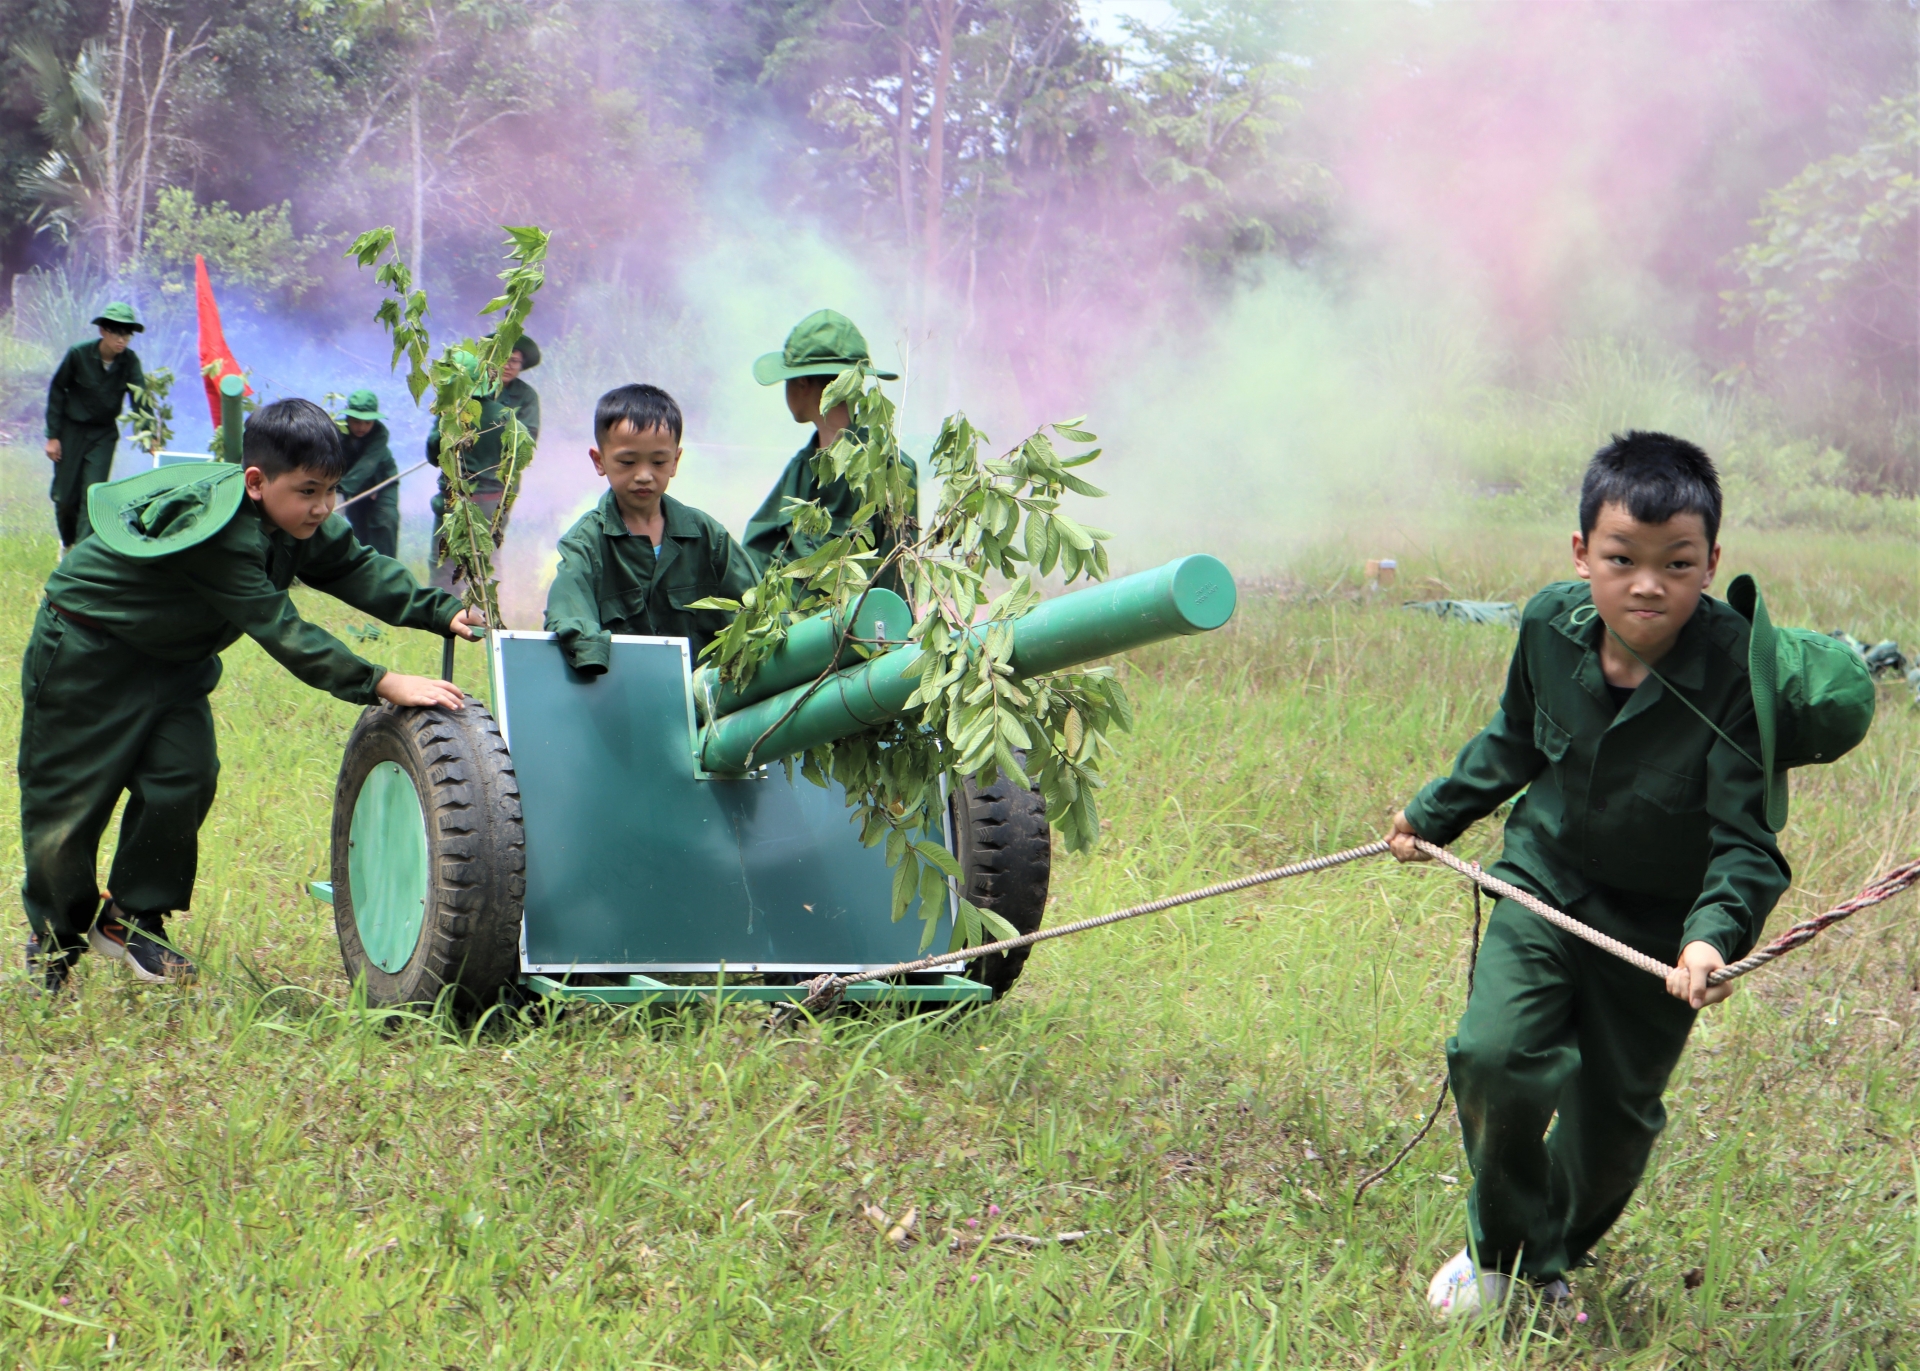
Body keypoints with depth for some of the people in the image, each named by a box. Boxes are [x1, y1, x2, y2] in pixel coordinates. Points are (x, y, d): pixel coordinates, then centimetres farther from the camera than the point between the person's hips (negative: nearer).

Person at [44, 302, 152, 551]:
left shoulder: (130, 360, -13)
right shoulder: (78, 354, -18)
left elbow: (140, 398, -19)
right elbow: (56, 391, -7)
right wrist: (53, 435, -8)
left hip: (103, 434, 1)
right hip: (71, 430, -1)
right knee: (65, 496, 6)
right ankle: (67, 543, 33)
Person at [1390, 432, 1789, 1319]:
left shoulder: (1739, 673, -27)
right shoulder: (1551, 623, -13)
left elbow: (1747, 837, -24)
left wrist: (1714, 934, -41)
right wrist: (1436, 813, 19)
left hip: (1658, 923, -2)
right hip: (1544, 880, 2)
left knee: (1614, 1112, 9)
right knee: (1494, 1057, -15)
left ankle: (1561, 1254, 41)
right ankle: (1504, 1249, 11)